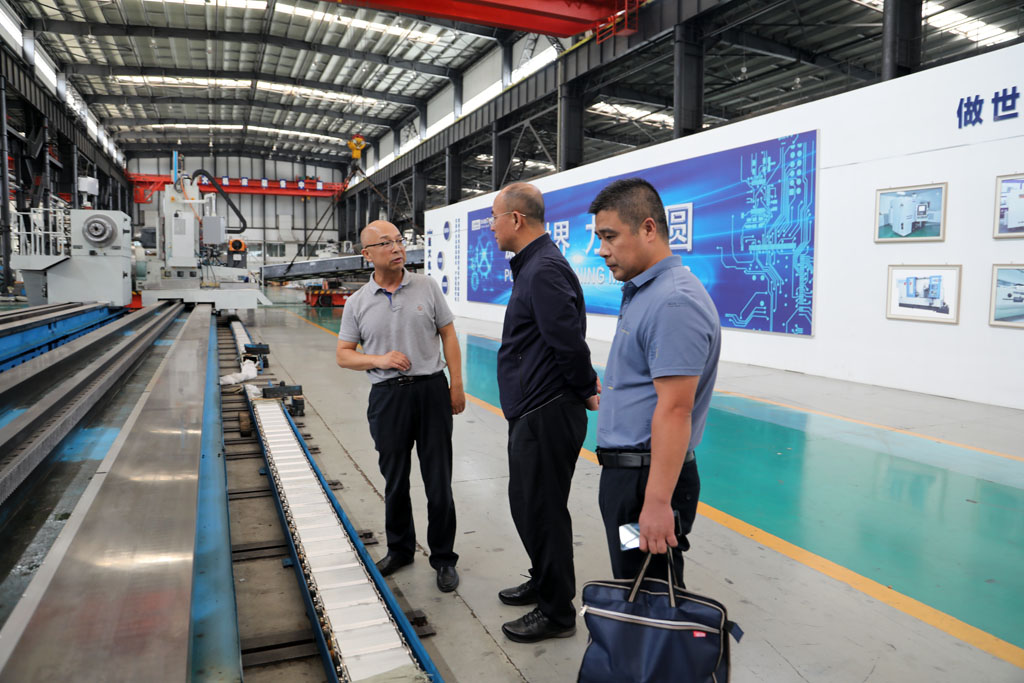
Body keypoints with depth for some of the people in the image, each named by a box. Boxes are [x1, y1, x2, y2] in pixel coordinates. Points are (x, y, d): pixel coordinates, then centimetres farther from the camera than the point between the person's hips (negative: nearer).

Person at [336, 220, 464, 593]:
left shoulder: (427, 287, 2)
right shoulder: (357, 303, 3)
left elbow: (448, 335, 4)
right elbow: (344, 355, 6)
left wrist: (457, 386, -1)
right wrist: (380, 359, -12)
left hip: (431, 390, -1)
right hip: (387, 395, 1)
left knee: (438, 480, 4)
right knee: (395, 480, 13)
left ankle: (443, 558, 19)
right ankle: (399, 549, 34)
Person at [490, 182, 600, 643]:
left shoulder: (544, 269, -20)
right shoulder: (532, 265, 15)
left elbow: (569, 341, -24)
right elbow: (568, 341, 18)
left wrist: (587, 391, -10)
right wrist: (586, 382, 13)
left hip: (546, 416, -11)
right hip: (532, 413, 11)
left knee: (542, 510, 2)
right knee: (526, 501, 22)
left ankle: (557, 613, 20)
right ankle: (543, 582, 41)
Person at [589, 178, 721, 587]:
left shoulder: (673, 302, -21)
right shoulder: (642, 292, 12)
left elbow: (674, 410, -26)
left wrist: (658, 503, -26)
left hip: (650, 475, -10)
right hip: (624, 471, 10)